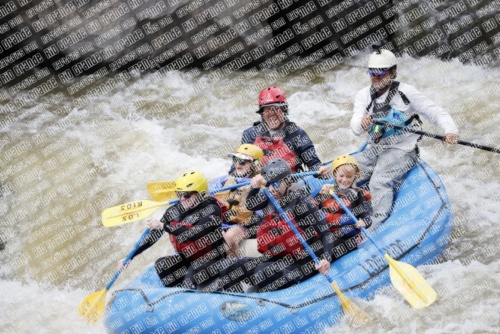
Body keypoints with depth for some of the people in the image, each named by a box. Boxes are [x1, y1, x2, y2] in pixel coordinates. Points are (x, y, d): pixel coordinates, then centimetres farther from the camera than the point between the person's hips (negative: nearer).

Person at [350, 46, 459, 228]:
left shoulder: (406, 92, -8)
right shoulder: (364, 95, 3)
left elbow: (435, 112, -10)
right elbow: (355, 127, -12)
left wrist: (450, 130, -30)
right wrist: (361, 124, -37)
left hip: (401, 150, -6)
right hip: (374, 150, 6)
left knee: (379, 182, -27)